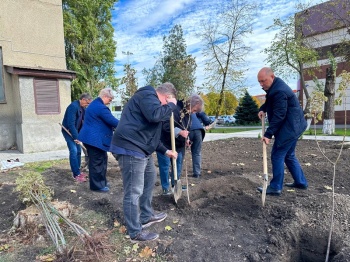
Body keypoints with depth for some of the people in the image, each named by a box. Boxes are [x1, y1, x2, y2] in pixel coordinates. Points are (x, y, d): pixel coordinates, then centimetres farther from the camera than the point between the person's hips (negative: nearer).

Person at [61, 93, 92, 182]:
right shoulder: (73, 106, -23)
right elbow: (71, 124, -27)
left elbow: (84, 120, 10)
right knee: (74, 151, -12)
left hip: (75, 131, 9)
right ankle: (76, 175, -9)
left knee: (78, 151, 11)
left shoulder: (82, 108, 5)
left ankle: (77, 171, 22)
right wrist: (75, 137, -27)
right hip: (68, 131, -9)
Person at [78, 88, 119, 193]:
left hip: (92, 137, 11)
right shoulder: (100, 107, -20)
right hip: (95, 139, -11)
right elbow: (112, 121, -19)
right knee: (97, 162, -2)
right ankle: (97, 185, 9)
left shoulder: (95, 104, 16)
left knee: (102, 159, 18)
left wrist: (113, 127, 18)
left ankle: (102, 181, 28)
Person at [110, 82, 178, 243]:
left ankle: (146, 216, 37)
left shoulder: (150, 99, 25)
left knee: (150, 178, 23)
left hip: (141, 149, 12)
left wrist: (165, 151, 25)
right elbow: (156, 115, -29)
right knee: (134, 192, -3)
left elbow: (150, 134, 29)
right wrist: (171, 105, -10)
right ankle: (135, 233, 10)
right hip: (130, 149, -12)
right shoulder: (148, 95, -8)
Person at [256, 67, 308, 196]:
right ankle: (301, 182, 29)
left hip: (289, 128, -11)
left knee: (277, 156, -5)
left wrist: (268, 134, -25)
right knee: (289, 155, 18)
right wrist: (263, 109, 3)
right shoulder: (275, 86, 9)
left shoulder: (279, 91, -24)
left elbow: (279, 115, -26)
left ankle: (275, 187, 3)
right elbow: (269, 101, 25)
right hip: (292, 126, 11)